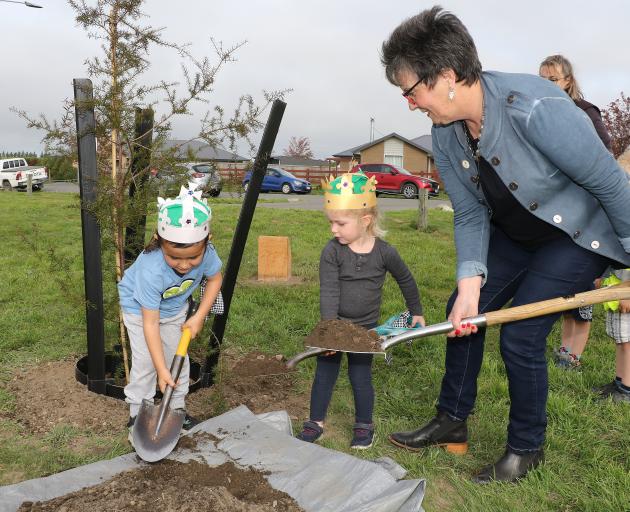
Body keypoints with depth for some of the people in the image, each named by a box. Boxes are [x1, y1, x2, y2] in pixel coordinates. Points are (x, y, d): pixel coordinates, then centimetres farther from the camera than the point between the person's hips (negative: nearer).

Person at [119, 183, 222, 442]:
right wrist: (161, 370, -34)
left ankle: (177, 409, 29)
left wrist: (199, 317, -14)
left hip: (175, 308, 4)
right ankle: (138, 416, 14)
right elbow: (150, 324, -37)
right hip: (140, 308, -4)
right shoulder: (151, 270, -44)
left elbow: (215, 279, -8)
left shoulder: (206, 252, -33)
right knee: (145, 363, -6)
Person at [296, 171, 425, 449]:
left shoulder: (384, 252, -11)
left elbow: (406, 280, 6)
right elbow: (328, 292, -20)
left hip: (365, 327, 0)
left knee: (360, 376, 5)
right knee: (324, 373, 8)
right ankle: (315, 423, 25)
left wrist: (416, 312, 14)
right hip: (334, 324, 1)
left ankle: (364, 426, 26)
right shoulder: (332, 252, -14)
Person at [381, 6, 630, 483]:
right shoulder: (445, 136, -12)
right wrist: (470, 281, -20)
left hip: (580, 232, -7)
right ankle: (452, 421, 23)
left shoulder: (535, 108, -35)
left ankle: (527, 448, 15)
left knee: (520, 335, -11)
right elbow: (471, 214, -7)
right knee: (462, 311, 4)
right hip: (514, 232, 7)